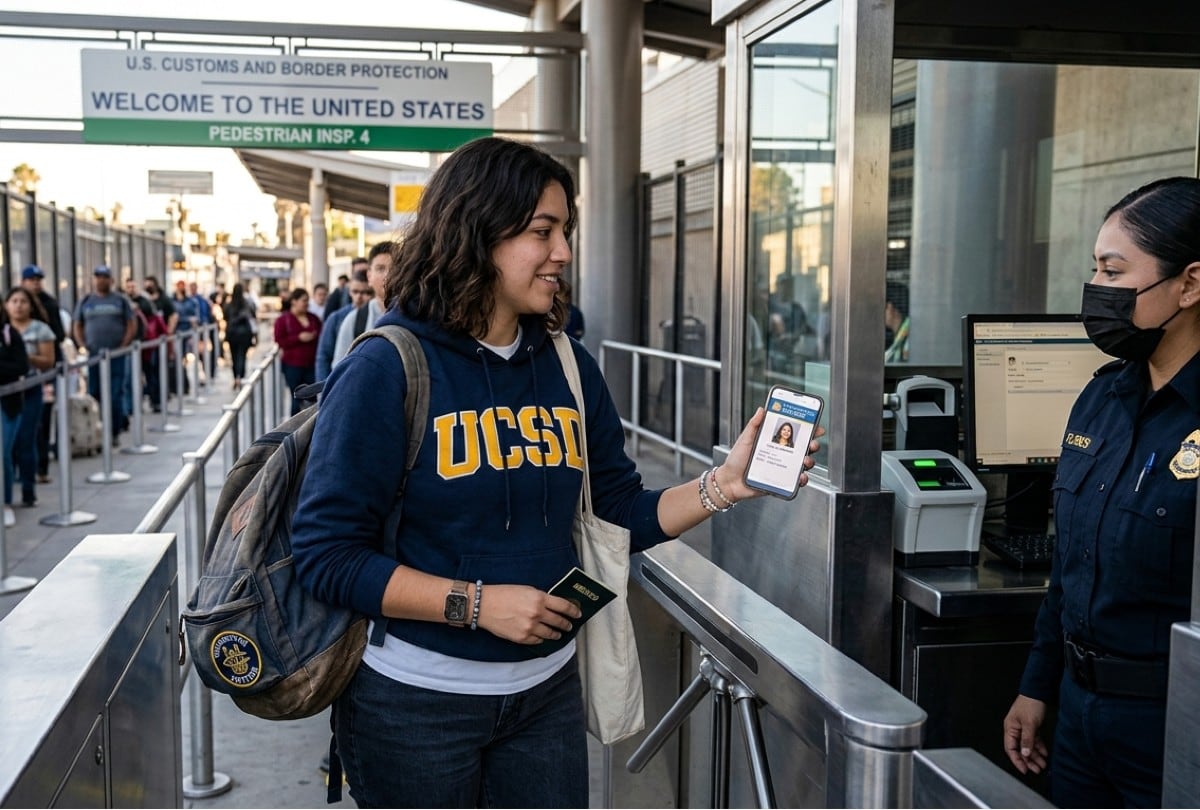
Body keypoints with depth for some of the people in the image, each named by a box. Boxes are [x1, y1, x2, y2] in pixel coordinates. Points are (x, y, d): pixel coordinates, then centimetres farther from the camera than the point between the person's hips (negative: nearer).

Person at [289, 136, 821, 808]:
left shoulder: (568, 367, 2)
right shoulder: (386, 369, -14)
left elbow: (622, 515, 6)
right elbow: (328, 555, -16)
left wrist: (724, 485, -10)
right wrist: (478, 603, -22)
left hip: (547, 690, 5)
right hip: (415, 701, -4)